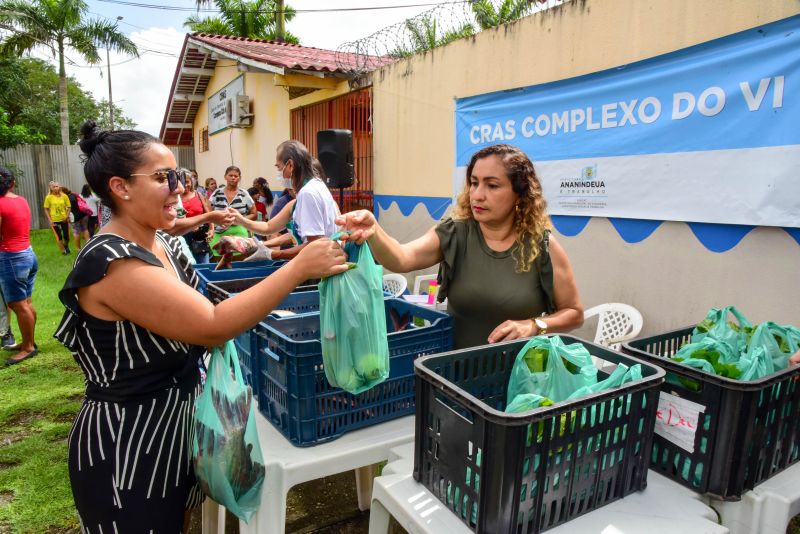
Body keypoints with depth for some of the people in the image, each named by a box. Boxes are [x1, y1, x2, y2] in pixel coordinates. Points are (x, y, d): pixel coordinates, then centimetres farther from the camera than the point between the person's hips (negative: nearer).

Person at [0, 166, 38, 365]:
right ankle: (28, 342, 25)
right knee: (26, 302, 15)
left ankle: (28, 347, 9)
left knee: (18, 305, 1)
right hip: (29, 254, 8)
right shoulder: (22, 200, 6)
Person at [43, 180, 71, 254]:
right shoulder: (49, 197, -6)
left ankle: (66, 246, 34)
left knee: (66, 236, 5)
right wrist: (50, 220, -7)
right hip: (54, 220, -1)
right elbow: (46, 209, 0)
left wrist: (67, 216, -10)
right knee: (59, 236, 6)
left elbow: (68, 207, 4)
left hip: (64, 219, 1)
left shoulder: (64, 196, -4)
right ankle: (63, 250, 21)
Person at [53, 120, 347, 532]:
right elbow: (213, 326, -32)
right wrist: (300, 267, -31)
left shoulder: (164, 244, 1)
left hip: (176, 424, 8)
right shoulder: (112, 262, -26)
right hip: (126, 445, -8)